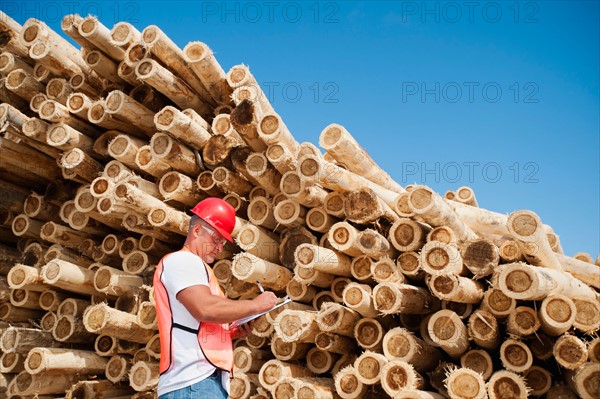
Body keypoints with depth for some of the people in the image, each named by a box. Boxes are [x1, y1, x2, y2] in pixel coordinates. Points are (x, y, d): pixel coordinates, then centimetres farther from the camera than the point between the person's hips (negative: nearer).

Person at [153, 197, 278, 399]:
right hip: (194, 382, -10)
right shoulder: (182, 260, -5)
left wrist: (232, 333, 10)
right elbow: (205, 309, -22)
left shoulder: (190, 265, 26)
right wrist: (255, 305, -10)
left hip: (205, 379, 10)